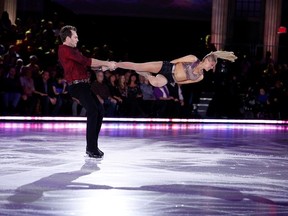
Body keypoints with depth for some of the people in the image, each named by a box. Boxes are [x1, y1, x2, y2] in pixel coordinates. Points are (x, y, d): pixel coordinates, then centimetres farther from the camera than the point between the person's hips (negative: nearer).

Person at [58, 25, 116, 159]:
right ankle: (91, 149, -21)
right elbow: (86, 61, -17)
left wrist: (102, 66, -1)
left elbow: (86, 64, 17)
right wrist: (106, 64, -13)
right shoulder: (65, 50, -10)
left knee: (99, 111, 9)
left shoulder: (73, 50, 22)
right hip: (77, 86, -10)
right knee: (93, 111, -22)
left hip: (83, 85, 10)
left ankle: (92, 146, 15)